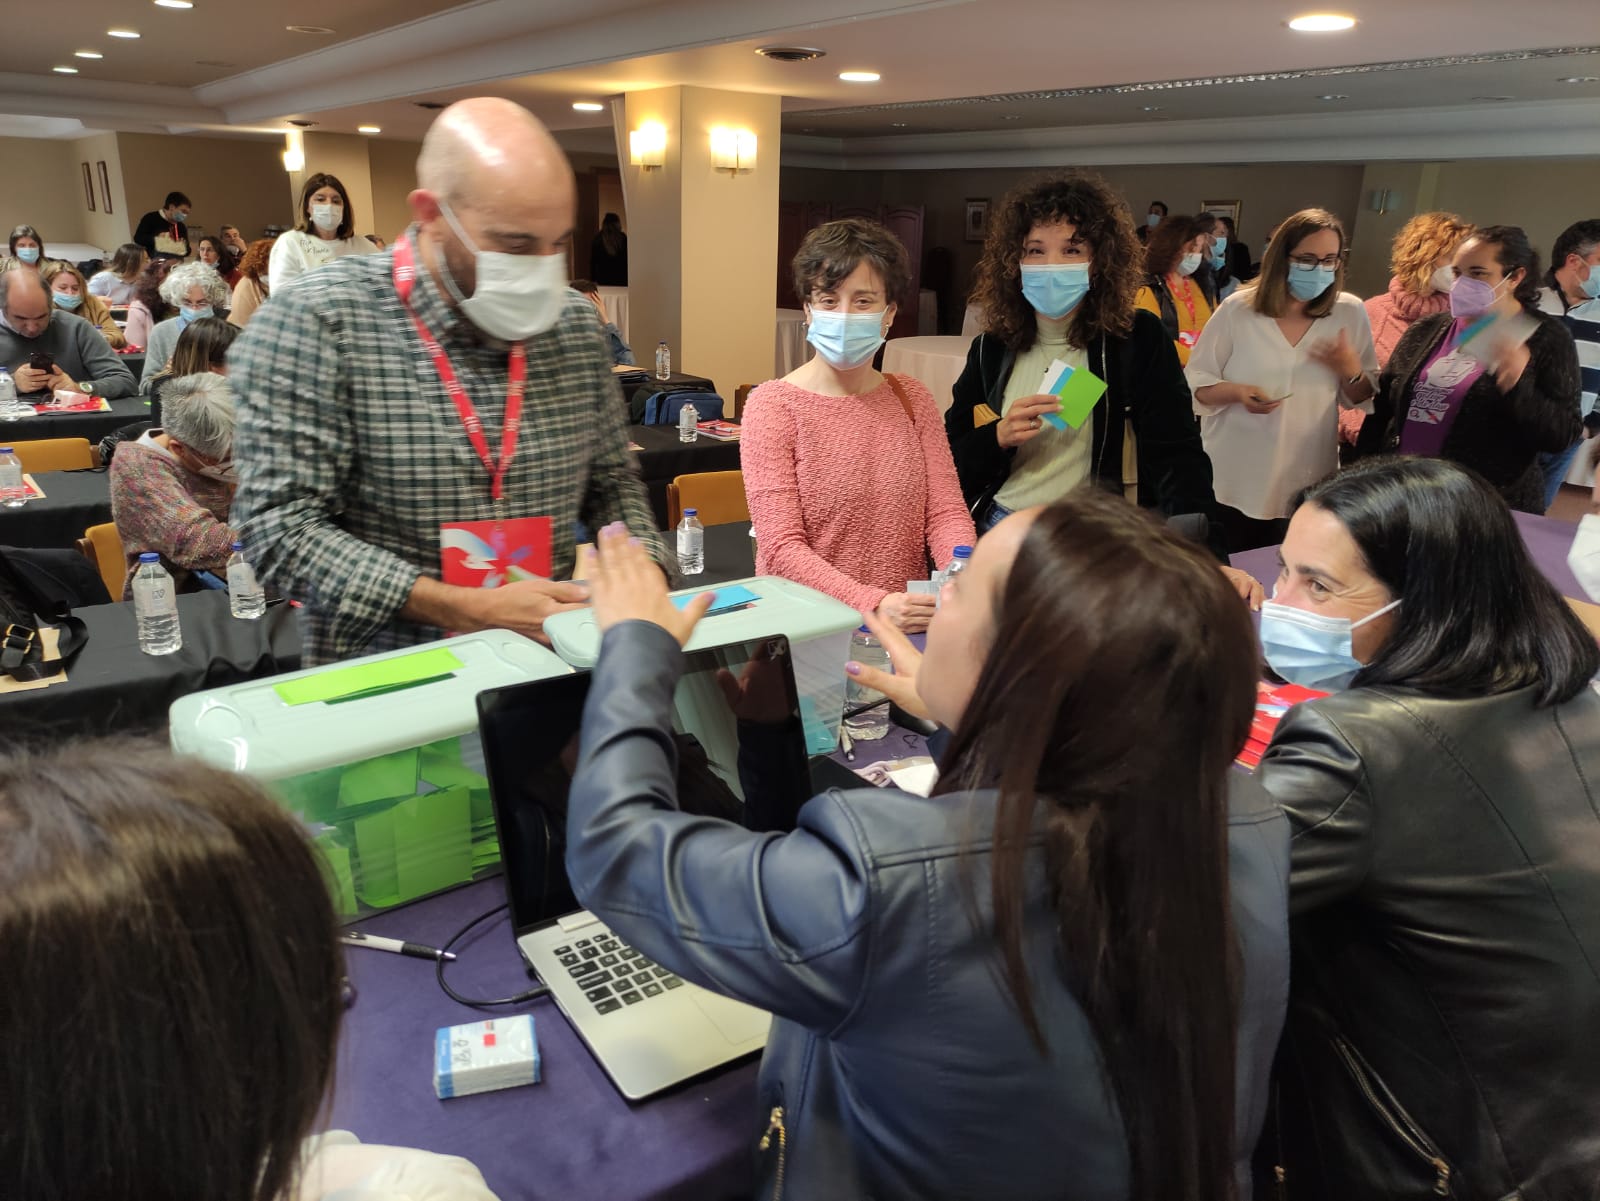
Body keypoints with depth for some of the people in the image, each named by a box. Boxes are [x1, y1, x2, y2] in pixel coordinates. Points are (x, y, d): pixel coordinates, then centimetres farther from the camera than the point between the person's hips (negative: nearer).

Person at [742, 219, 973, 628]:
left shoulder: (912, 398, 11)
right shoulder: (772, 405, -4)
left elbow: (945, 512, 4)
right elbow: (781, 547, -12)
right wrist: (874, 604, -25)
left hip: (907, 622, 3)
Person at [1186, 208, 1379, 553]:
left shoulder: (1350, 312, 1)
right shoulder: (1238, 308, -5)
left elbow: (1363, 400, 7)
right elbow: (1195, 384, -3)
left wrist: (1351, 371, -14)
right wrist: (1237, 392, -21)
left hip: (1308, 485, 2)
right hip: (1235, 481, -1)